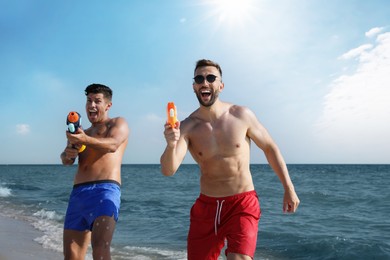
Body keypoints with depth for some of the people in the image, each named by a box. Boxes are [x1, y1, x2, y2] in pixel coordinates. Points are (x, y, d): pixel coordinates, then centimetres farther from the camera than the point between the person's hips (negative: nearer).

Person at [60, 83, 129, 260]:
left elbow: (113, 145, -11)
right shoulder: (81, 133, 29)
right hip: (78, 193, 6)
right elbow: (66, 161, 12)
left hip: (105, 190, -6)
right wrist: (68, 154, -13)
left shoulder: (118, 123, 12)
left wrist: (86, 140, -30)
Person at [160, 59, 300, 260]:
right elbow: (168, 170, -21)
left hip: (243, 204, -2)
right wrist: (170, 145, -43)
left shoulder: (241, 115, -8)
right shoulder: (187, 127, -9)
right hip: (206, 206, 2)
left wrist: (289, 189, 4)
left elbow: (269, 147, 4)